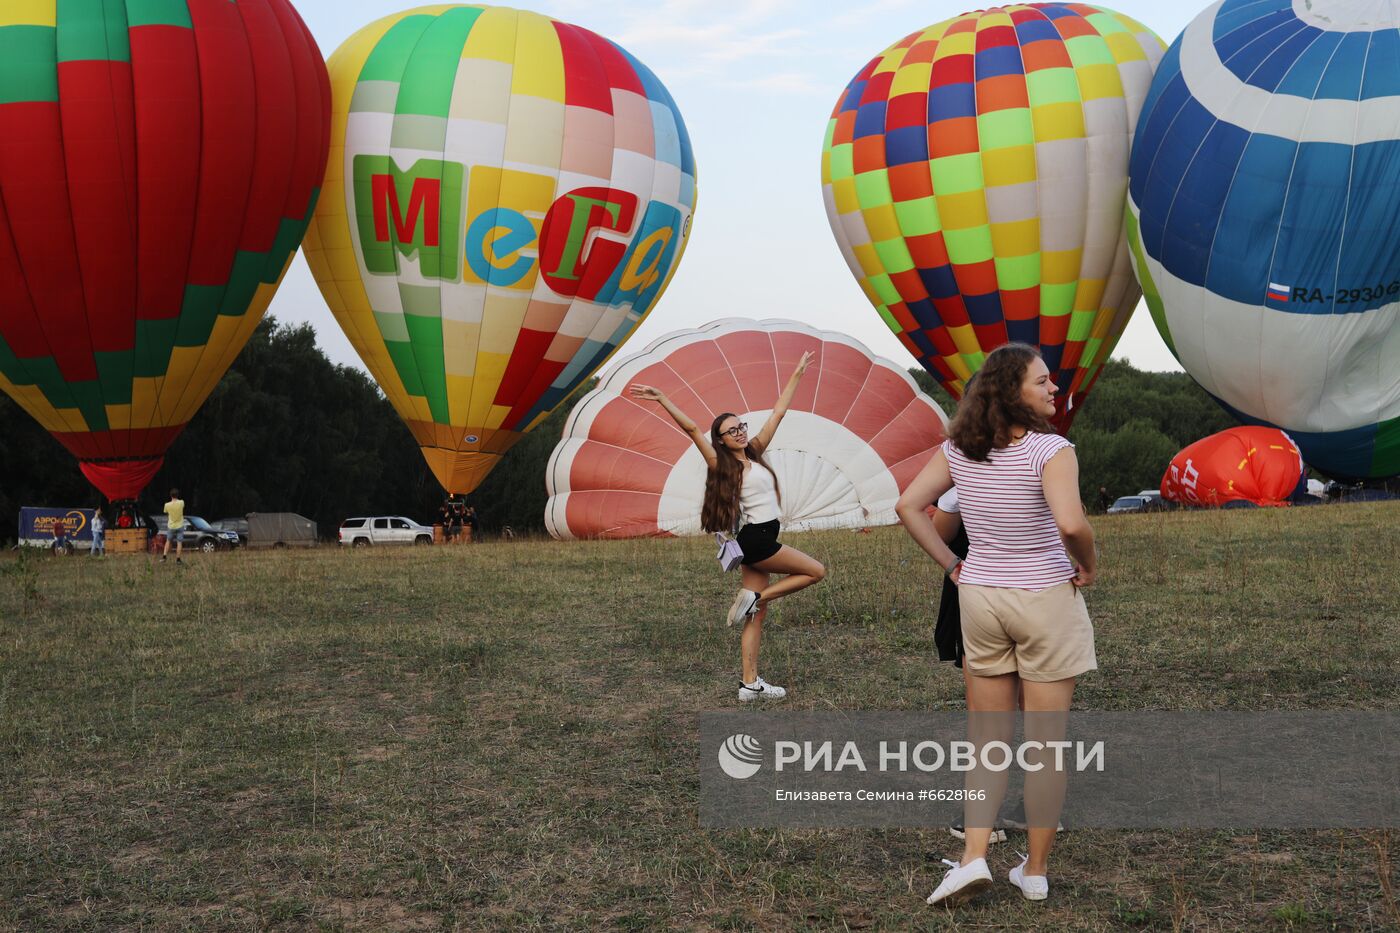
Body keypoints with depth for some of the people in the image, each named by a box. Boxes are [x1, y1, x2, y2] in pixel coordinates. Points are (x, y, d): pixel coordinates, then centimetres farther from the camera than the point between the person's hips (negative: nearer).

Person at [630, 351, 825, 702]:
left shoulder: (754, 452, 11)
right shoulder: (721, 465, -6)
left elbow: (778, 412, 15)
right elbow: (692, 429, -16)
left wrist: (797, 374, 18)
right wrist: (662, 399, -24)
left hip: (760, 541, 7)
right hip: (755, 539, -7)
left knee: (756, 616, 4)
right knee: (817, 571, 0)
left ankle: (750, 684, 5)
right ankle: (753, 597, 2)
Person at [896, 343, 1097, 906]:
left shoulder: (958, 448, -1)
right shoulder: (1051, 450, -17)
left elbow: (908, 506, -1)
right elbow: (1071, 524, -31)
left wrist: (950, 565, 4)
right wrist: (1088, 566, -12)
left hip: (979, 598, 4)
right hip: (1047, 603, -4)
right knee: (1046, 742, 8)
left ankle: (973, 857, 7)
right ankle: (1036, 871, 19)